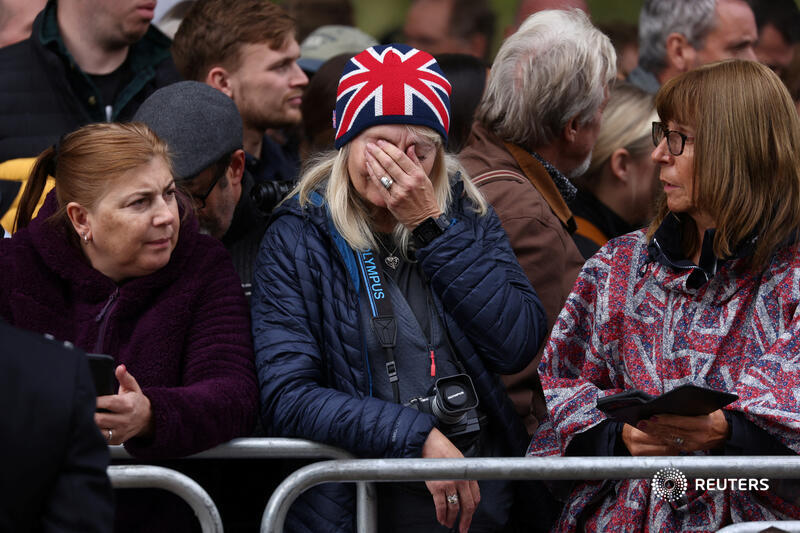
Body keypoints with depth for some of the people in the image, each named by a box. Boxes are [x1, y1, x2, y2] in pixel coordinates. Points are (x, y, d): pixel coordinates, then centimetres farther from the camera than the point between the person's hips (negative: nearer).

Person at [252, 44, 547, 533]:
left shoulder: (466, 214, 11)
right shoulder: (297, 239, 3)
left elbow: (520, 345, -3)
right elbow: (287, 397, -6)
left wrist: (433, 225, -7)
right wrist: (417, 437, -17)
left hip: (484, 489, 2)